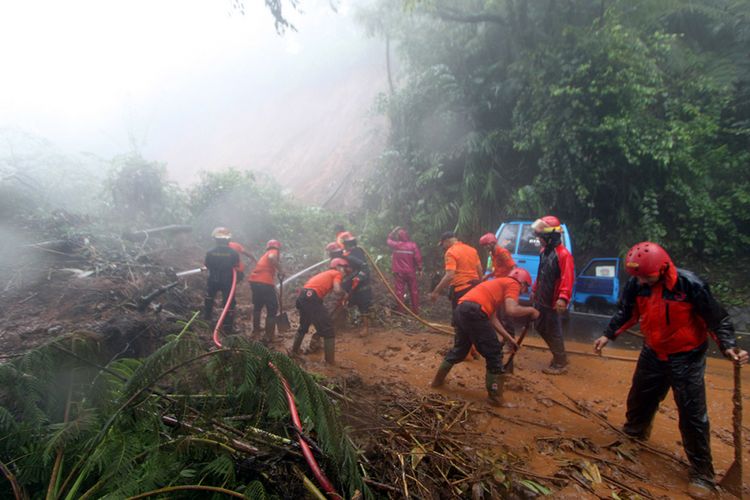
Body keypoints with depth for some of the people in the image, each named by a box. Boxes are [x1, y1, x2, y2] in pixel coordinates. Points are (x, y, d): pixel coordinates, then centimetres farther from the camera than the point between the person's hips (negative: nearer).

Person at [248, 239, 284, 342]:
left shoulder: (265, 255, 31)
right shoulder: (273, 252, 7)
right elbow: (272, 258, -21)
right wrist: (280, 271, -11)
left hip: (254, 281, 8)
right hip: (265, 283, -8)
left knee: (257, 306, 29)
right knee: (272, 310, 4)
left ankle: (256, 330, 41)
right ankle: (268, 337, 4)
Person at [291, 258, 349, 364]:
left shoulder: (326, 273, 31)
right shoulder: (337, 274, 6)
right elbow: (337, 290, -10)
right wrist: (345, 293, 9)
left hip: (302, 296, 9)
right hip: (311, 298, -9)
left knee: (303, 326, 30)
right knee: (328, 329, 0)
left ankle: (294, 351, 43)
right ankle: (330, 361, 1)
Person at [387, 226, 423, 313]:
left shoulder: (396, 245, -7)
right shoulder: (413, 245, -10)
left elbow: (388, 240, 15)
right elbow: (418, 258, -10)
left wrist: (394, 231, 21)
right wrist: (420, 269, 2)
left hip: (399, 272, 0)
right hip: (411, 272, 0)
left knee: (399, 291, 7)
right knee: (414, 291, 10)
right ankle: (415, 310, 15)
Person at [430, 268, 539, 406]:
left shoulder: (499, 284, 33)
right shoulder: (513, 284, 8)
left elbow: (492, 317, 29)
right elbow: (511, 310, -11)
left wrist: (509, 338, 29)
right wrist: (531, 310, 8)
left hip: (460, 309, 9)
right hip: (474, 312, -9)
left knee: (460, 349, 29)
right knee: (494, 354, 7)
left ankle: (438, 379, 41)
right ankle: (495, 396, 14)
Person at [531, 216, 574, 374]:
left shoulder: (563, 254, -18)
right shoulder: (544, 251, 10)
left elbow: (568, 278, -26)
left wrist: (563, 298, -34)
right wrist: (535, 290, 22)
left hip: (553, 302, -9)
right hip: (541, 299, 9)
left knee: (554, 332, 1)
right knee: (540, 327, 17)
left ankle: (560, 364, 17)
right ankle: (559, 355, 32)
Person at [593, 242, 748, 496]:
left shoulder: (690, 285, -26)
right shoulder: (636, 284, -15)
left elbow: (717, 319, -15)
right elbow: (625, 313, 1)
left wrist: (729, 346, -28)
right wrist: (608, 335, -8)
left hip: (686, 358, -4)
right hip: (652, 354, 4)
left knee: (693, 415, -1)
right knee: (639, 399, 20)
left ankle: (702, 474, 15)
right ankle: (633, 433, 49)